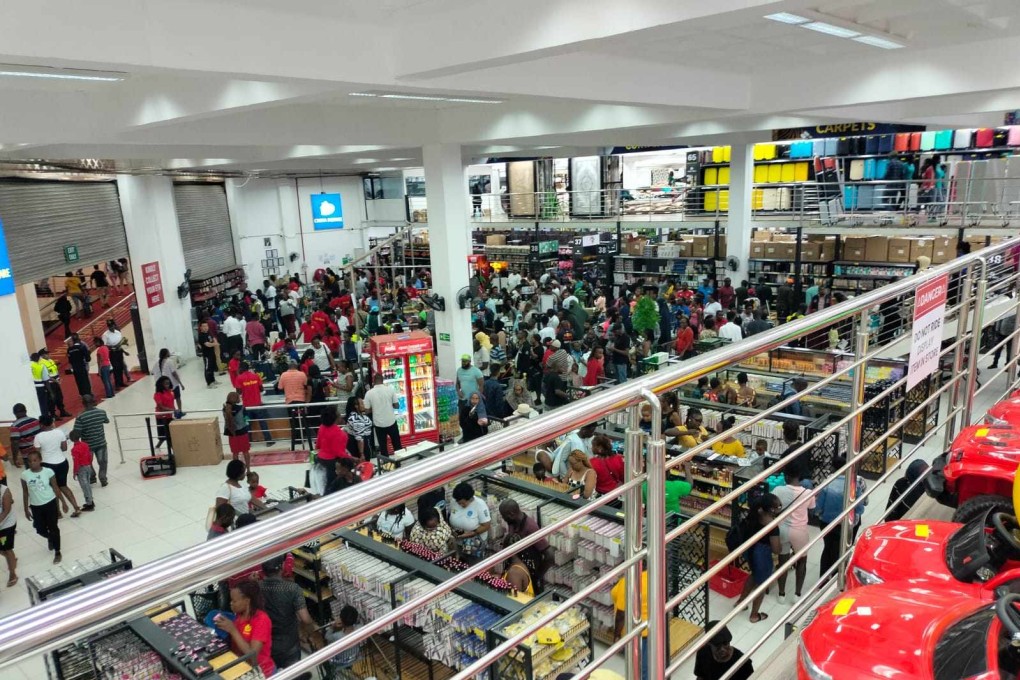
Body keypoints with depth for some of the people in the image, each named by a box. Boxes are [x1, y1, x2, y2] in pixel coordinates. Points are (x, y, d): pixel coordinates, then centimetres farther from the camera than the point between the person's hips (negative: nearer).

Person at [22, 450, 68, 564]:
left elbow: (55, 488, -3)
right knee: (40, 530, 11)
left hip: (50, 503, -3)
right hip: (35, 506, 3)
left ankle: (57, 552, 18)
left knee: (53, 528, 4)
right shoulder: (25, 475, -8)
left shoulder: (48, 471, -13)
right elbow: (25, 493, 2)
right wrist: (26, 509, 5)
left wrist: (63, 502, -1)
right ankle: (50, 539, 47)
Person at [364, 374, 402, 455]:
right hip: (391, 422, 0)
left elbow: (368, 410, -4)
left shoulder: (369, 393, -9)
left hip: (378, 424, 0)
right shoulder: (390, 389, -8)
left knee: (382, 446, 11)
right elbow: (396, 405, -4)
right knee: (397, 445, 15)